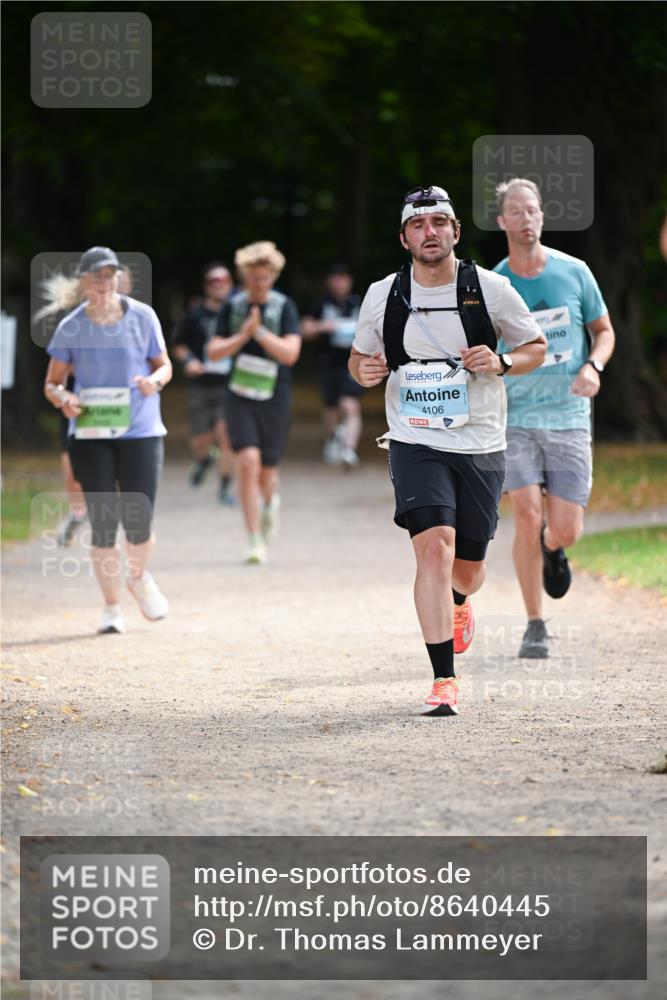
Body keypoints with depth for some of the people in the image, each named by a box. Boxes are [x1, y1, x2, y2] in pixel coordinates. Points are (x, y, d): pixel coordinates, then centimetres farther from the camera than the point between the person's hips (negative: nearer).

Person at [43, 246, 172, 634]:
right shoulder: (70, 328, -1)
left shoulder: (142, 317, 0)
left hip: (141, 431, 0)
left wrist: (155, 380, -14)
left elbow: (164, 365, 9)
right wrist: (63, 398, -17)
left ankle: (140, 578, 29)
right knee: (103, 522, -3)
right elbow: (52, 382, 6)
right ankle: (112, 606, 11)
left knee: (139, 522, -4)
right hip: (91, 435, 0)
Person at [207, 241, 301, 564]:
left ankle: (270, 500, 48)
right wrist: (243, 335, -14)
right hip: (240, 398, 0)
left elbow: (290, 353, -14)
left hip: (274, 399, 0)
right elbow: (214, 352, 1)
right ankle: (255, 541, -13)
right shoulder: (233, 306, 2)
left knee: (266, 471, 9)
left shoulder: (284, 307, -4)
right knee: (248, 462, -17)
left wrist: (260, 332, -24)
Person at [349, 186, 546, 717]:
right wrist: (364, 370, -10)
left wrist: (502, 362, -13)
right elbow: (359, 356, 14)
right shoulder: (383, 296, -1)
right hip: (416, 445, -1)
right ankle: (444, 680, -17)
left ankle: (457, 600, 51)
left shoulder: (490, 289, -4)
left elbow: (536, 346, 8)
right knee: (435, 547, -20)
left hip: (481, 446, 1)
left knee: (468, 568, 10)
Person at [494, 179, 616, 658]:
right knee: (527, 516, -15)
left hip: (569, 416, 1)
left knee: (566, 530, -5)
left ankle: (552, 548, 35)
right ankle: (535, 626, -1)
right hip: (516, 417, -1)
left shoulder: (574, 272, 1)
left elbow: (604, 331, 11)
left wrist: (593, 366, -9)